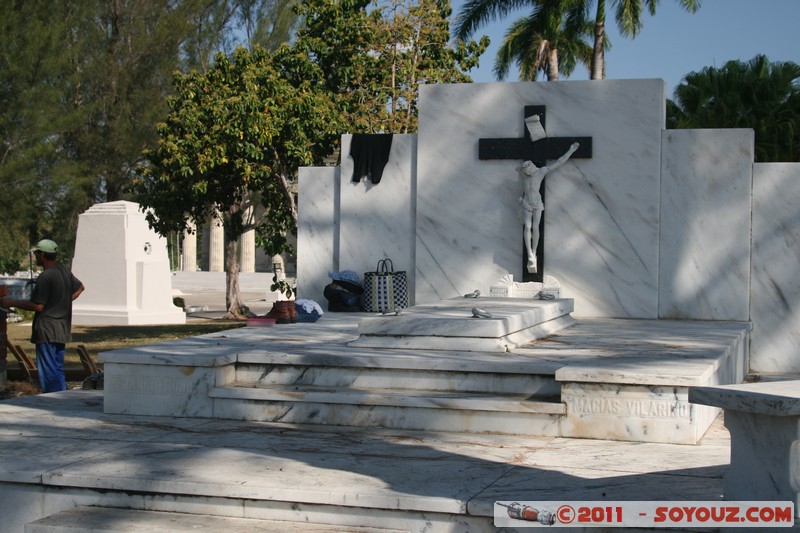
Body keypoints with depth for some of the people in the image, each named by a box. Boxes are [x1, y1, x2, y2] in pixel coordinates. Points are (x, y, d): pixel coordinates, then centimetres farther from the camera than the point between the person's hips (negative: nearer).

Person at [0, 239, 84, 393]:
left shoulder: (45, 276, -18)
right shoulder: (64, 271, 10)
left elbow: (38, 306, -18)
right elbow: (79, 288, 26)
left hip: (47, 330, -9)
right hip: (62, 329, 9)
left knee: (47, 371, -4)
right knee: (58, 369, 15)